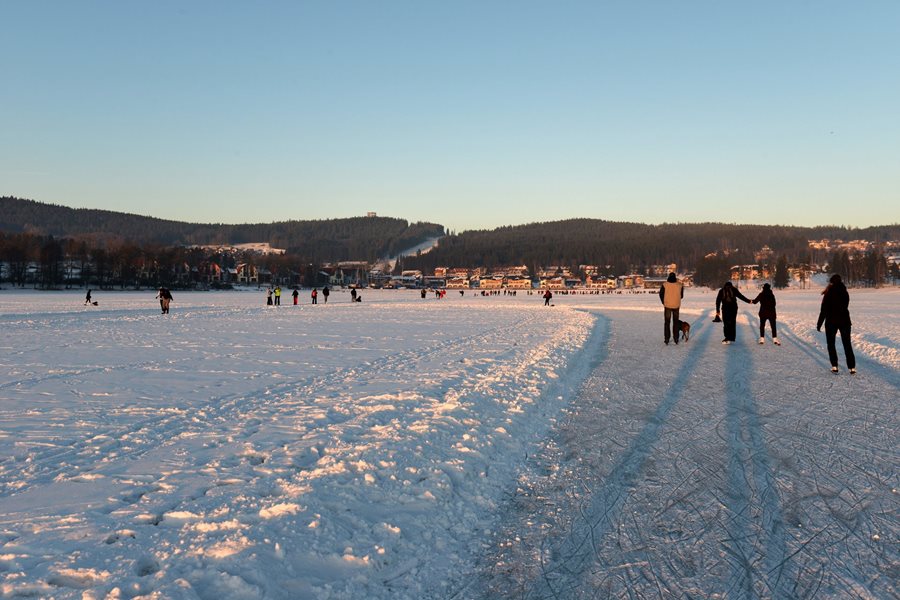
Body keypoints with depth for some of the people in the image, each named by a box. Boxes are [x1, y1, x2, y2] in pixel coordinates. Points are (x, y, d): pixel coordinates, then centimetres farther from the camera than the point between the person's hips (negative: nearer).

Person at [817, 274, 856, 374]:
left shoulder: (828, 294, -11)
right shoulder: (845, 292, 3)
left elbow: (824, 311, -12)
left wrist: (819, 324, -5)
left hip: (831, 321, -4)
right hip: (844, 320, 4)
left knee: (831, 344, 10)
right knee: (847, 344, 9)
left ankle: (834, 366, 2)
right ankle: (852, 367, 2)